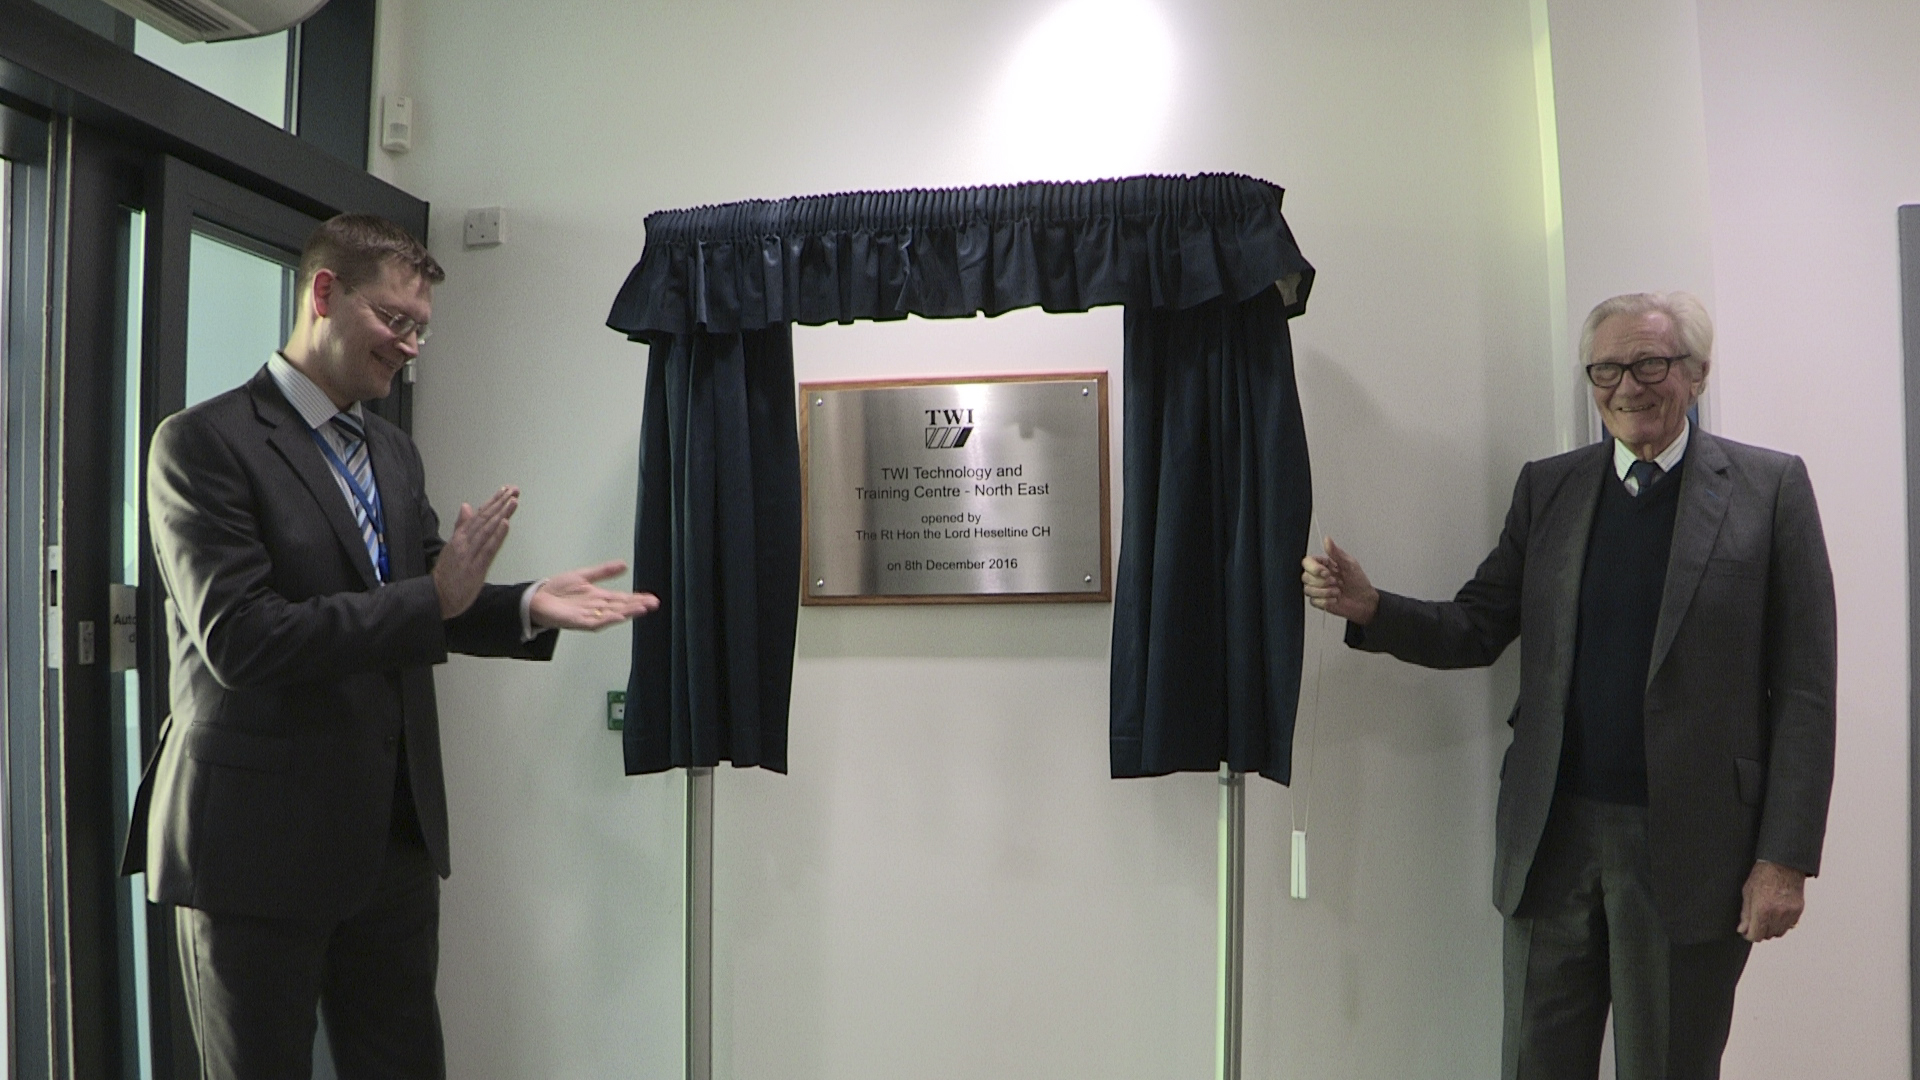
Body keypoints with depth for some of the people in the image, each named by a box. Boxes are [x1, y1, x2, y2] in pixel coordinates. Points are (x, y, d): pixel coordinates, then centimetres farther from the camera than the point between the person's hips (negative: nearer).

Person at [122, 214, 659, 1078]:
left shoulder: (394, 453, 12)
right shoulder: (204, 443, -11)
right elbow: (238, 640, -21)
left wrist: (526, 606, -6)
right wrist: (434, 597, -23)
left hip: (393, 835, 7)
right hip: (260, 838, -7)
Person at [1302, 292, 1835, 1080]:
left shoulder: (1769, 486, -2)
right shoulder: (1546, 485, 8)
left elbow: (1803, 691, -4)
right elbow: (1478, 631, 5)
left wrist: (1785, 858, -9)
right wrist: (1369, 607, -14)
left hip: (1688, 845, -2)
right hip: (1552, 836, 3)